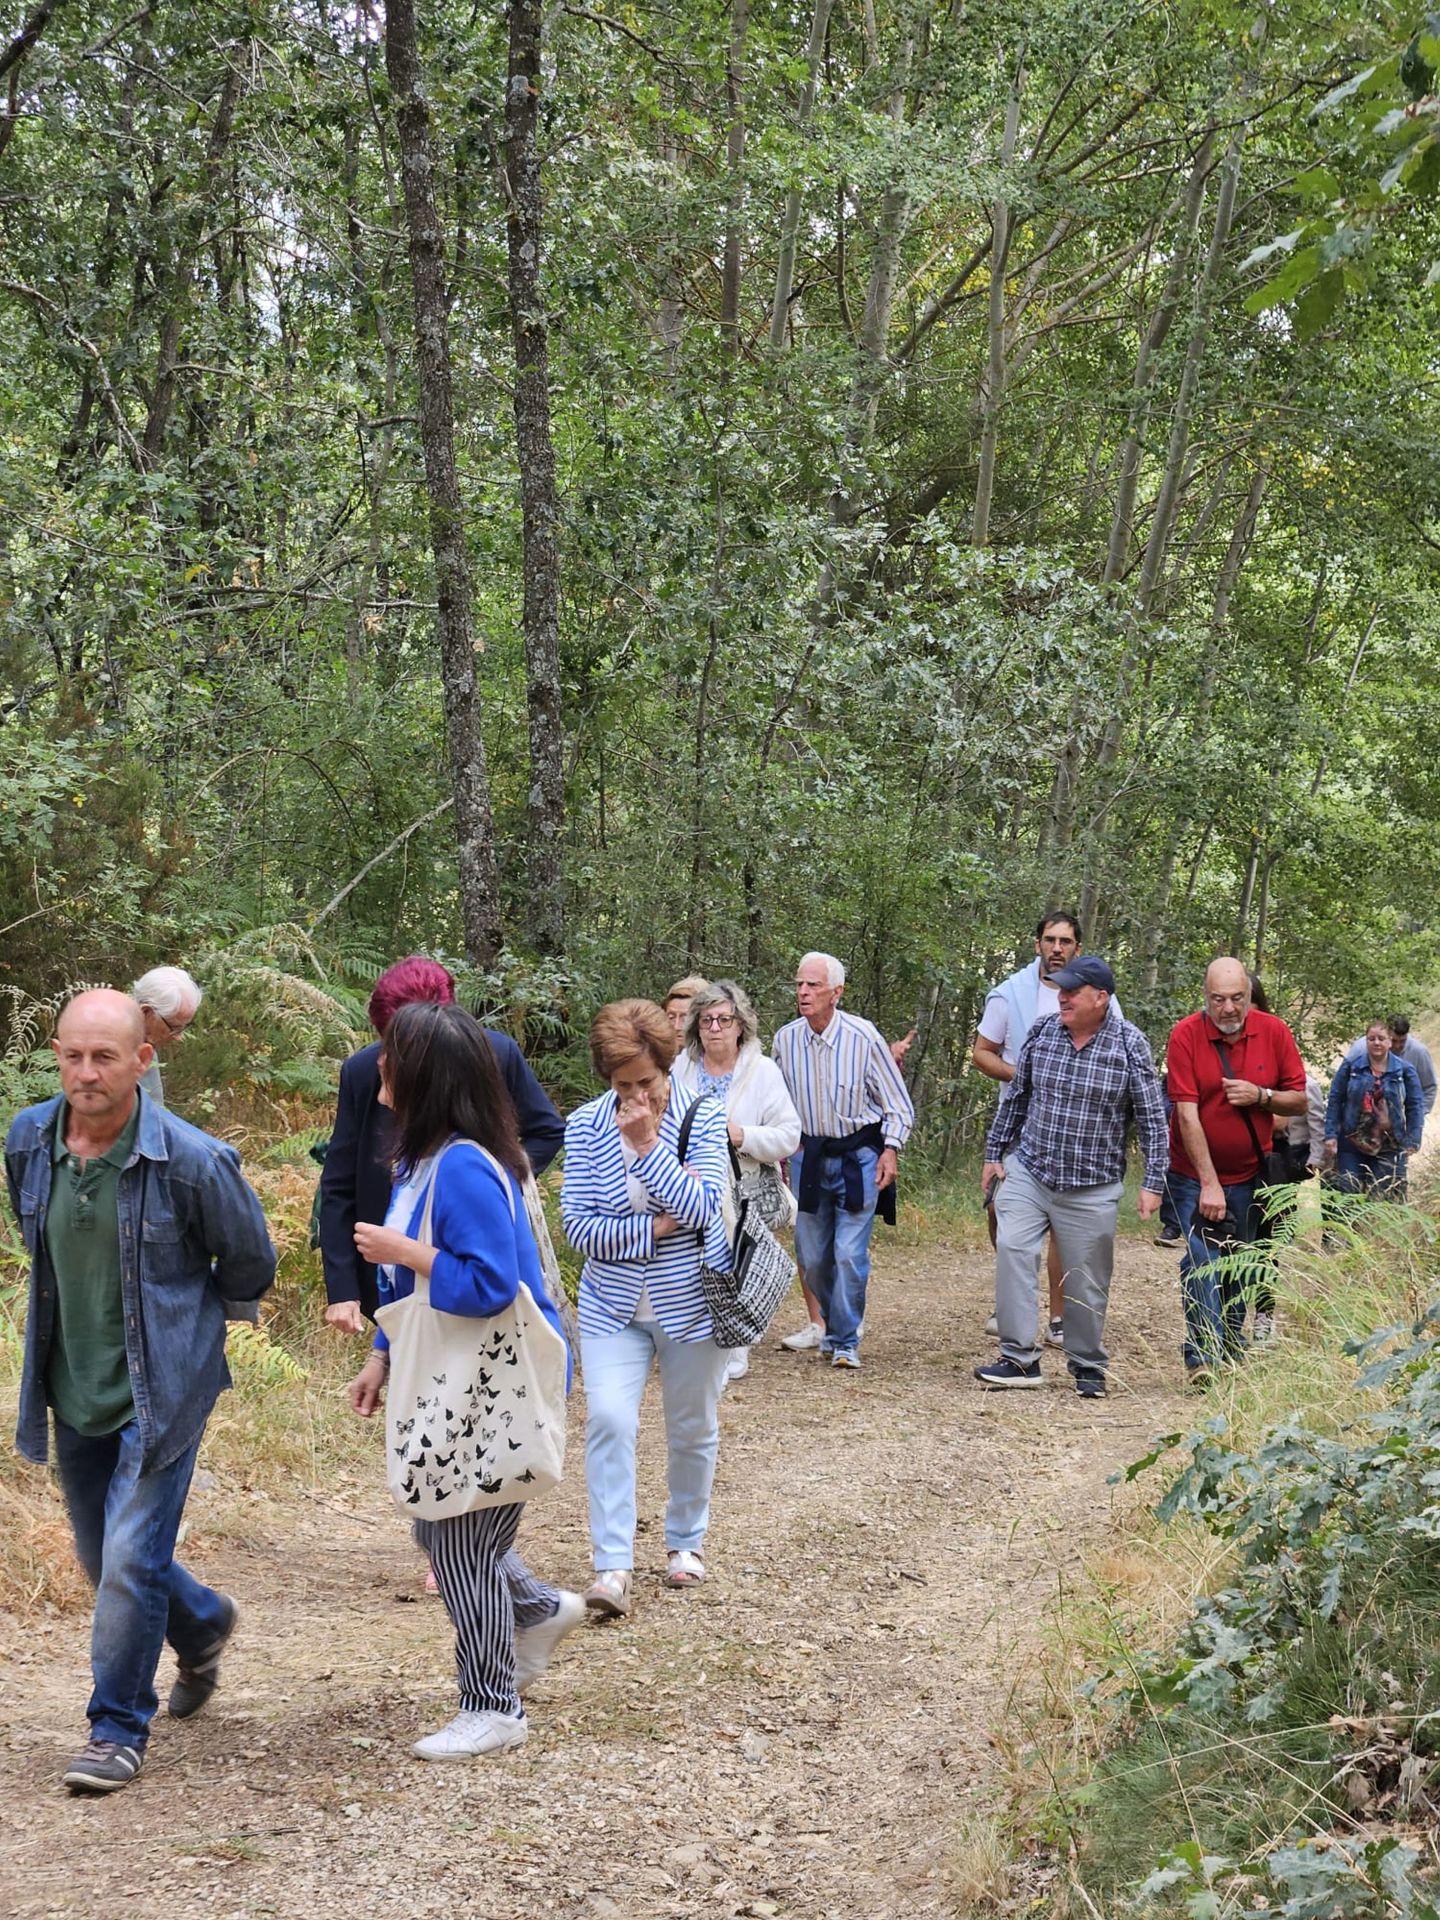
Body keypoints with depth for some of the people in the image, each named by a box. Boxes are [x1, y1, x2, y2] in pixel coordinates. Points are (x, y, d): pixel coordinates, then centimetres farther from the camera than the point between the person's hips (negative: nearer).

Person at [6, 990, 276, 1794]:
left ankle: (120, 1728, 6)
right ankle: (205, 1624, 47)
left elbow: (250, 1266, -3)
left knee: (131, 1560, -11)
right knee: (103, 1560, 18)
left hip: (161, 1390, -5)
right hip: (73, 1391, 6)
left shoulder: (191, 1160, -20)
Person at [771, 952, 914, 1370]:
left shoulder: (863, 1037, -13)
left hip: (859, 1156, -4)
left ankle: (845, 1341, 4)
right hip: (808, 1156, 4)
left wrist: (891, 1148, -13)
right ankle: (832, 1324, 33)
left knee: (850, 1254, -10)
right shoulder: (785, 1040, -3)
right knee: (811, 1256, 8)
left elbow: (897, 1104, -4)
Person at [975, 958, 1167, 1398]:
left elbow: (1152, 1118, -4)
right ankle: (1019, 1358, -12)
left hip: (1092, 1187, -2)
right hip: (1028, 1171, 2)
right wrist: (994, 1153, 14)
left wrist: (1153, 1183, -7)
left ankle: (1087, 1366, 22)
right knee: (1011, 1249, -16)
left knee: (1087, 1280, 5)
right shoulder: (1042, 1032, 1)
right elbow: (1016, 1098, 13)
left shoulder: (1130, 1046, -8)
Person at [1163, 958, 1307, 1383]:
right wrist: (1209, 1184, -23)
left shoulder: (1273, 1031, -5)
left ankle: (1233, 1350, 24)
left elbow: (1300, 1100, 2)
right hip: (1194, 1173, -3)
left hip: (1250, 1173, 3)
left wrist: (1261, 1096, -20)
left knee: (1238, 1264, 10)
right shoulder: (1186, 1035, -14)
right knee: (1203, 1256, -16)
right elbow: (1187, 1113, -18)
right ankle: (1202, 1356, -17)